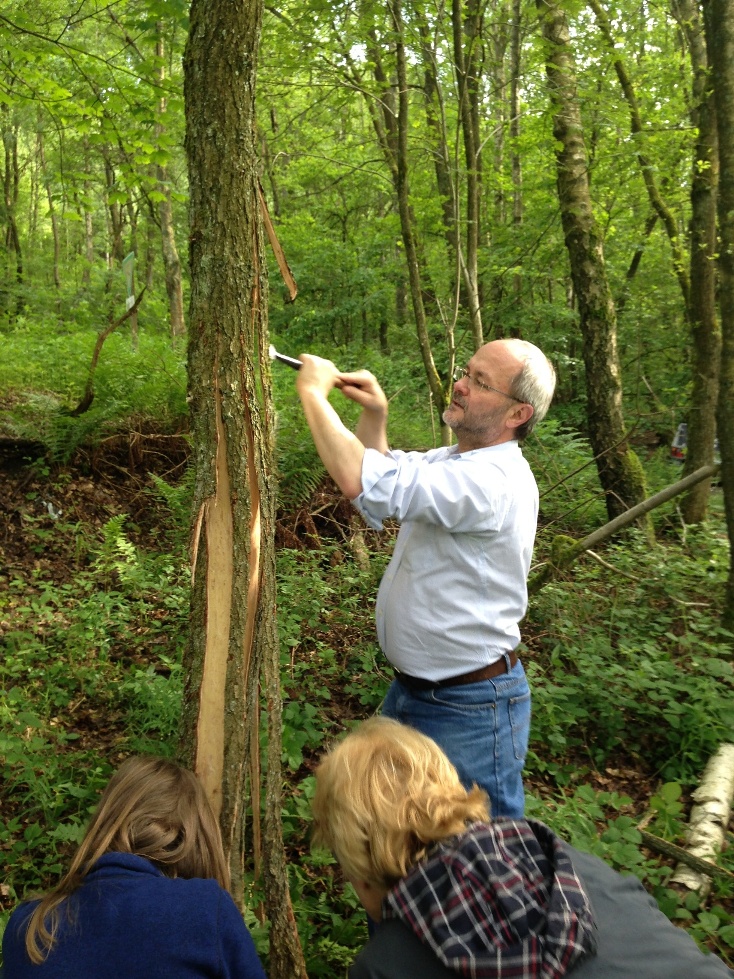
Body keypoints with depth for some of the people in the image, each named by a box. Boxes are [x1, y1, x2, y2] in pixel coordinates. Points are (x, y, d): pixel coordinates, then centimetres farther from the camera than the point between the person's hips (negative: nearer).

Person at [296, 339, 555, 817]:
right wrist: (374, 414, -2)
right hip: (411, 688, 10)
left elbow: (362, 482, -36)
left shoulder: (494, 480, -27)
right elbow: (383, 470, 19)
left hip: (470, 708, -9)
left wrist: (314, 391, -23)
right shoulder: (455, 460, 5)